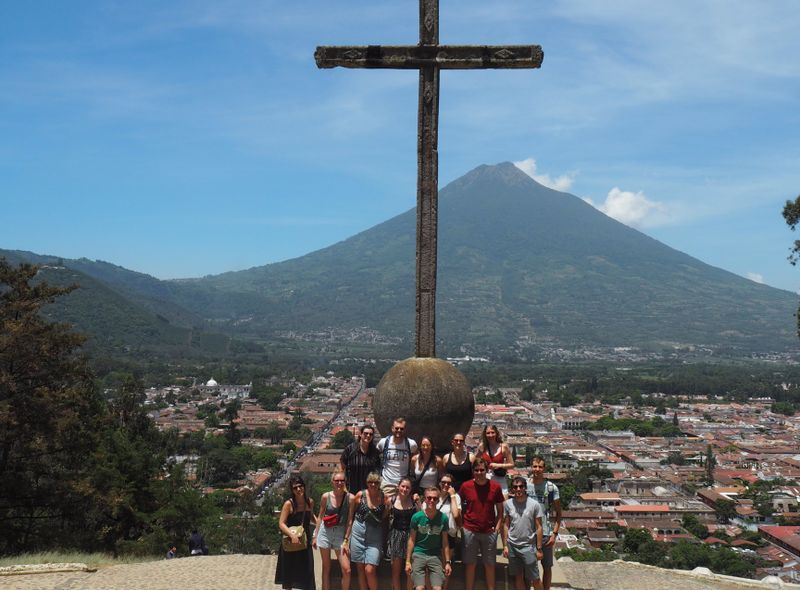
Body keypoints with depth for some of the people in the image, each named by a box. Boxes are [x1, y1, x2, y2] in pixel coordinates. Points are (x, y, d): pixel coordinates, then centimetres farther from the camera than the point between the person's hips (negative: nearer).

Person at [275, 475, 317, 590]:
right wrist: (292, 535, -32)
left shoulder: (310, 502, -2)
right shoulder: (289, 504, -16)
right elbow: (281, 524, -18)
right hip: (290, 543, -4)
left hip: (305, 542, 4)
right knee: (289, 573, 11)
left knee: (307, 572, 7)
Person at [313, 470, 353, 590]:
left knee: (346, 570, -9)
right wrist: (315, 536, 10)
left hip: (341, 535, -1)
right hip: (325, 533, 1)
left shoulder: (350, 498, -6)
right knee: (326, 568, 9)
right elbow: (320, 517, 9)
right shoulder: (326, 496, -1)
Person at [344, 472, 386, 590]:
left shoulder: (384, 497, -2)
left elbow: (385, 518, 6)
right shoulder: (360, 495, -2)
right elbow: (350, 518, 3)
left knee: (370, 570, -11)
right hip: (358, 534, 1)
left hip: (375, 536, -1)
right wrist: (346, 539, 3)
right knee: (360, 570, 6)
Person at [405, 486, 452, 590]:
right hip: (418, 554, -1)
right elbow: (411, 540, 0)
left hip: (435, 556, 1)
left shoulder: (443, 518, -2)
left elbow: (445, 542, 5)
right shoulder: (417, 517, -5)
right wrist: (408, 561, -3)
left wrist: (448, 562, 1)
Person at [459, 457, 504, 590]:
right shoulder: (466, 486, -2)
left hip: (489, 532, 0)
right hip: (470, 531, 0)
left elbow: (500, 510, 5)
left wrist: (497, 527, -3)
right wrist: (461, 525, 0)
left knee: (490, 565, 6)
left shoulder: (495, 487, -1)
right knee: (470, 564, 5)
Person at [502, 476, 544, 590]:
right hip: (512, 546, 2)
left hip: (528, 546, -2)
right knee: (518, 577, 11)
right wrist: (505, 546, 3)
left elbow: (538, 527, -4)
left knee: (535, 579, 2)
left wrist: (539, 549, -5)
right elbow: (506, 525, 5)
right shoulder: (507, 504, -2)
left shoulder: (534, 505, -8)